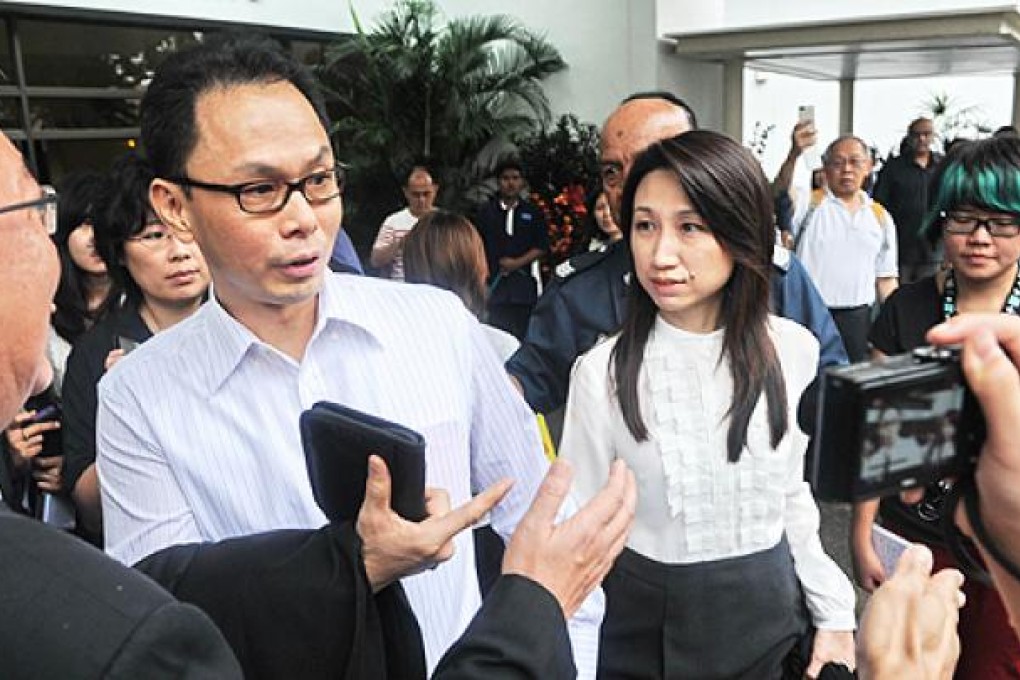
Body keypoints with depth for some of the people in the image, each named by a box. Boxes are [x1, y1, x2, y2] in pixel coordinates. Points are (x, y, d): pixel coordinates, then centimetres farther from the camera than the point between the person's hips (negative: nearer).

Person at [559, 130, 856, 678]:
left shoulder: (793, 349, -8)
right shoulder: (602, 370, -17)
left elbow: (794, 491, 5)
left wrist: (832, 613, 7)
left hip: (769, 611, 3)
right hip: (644, 621, -2)